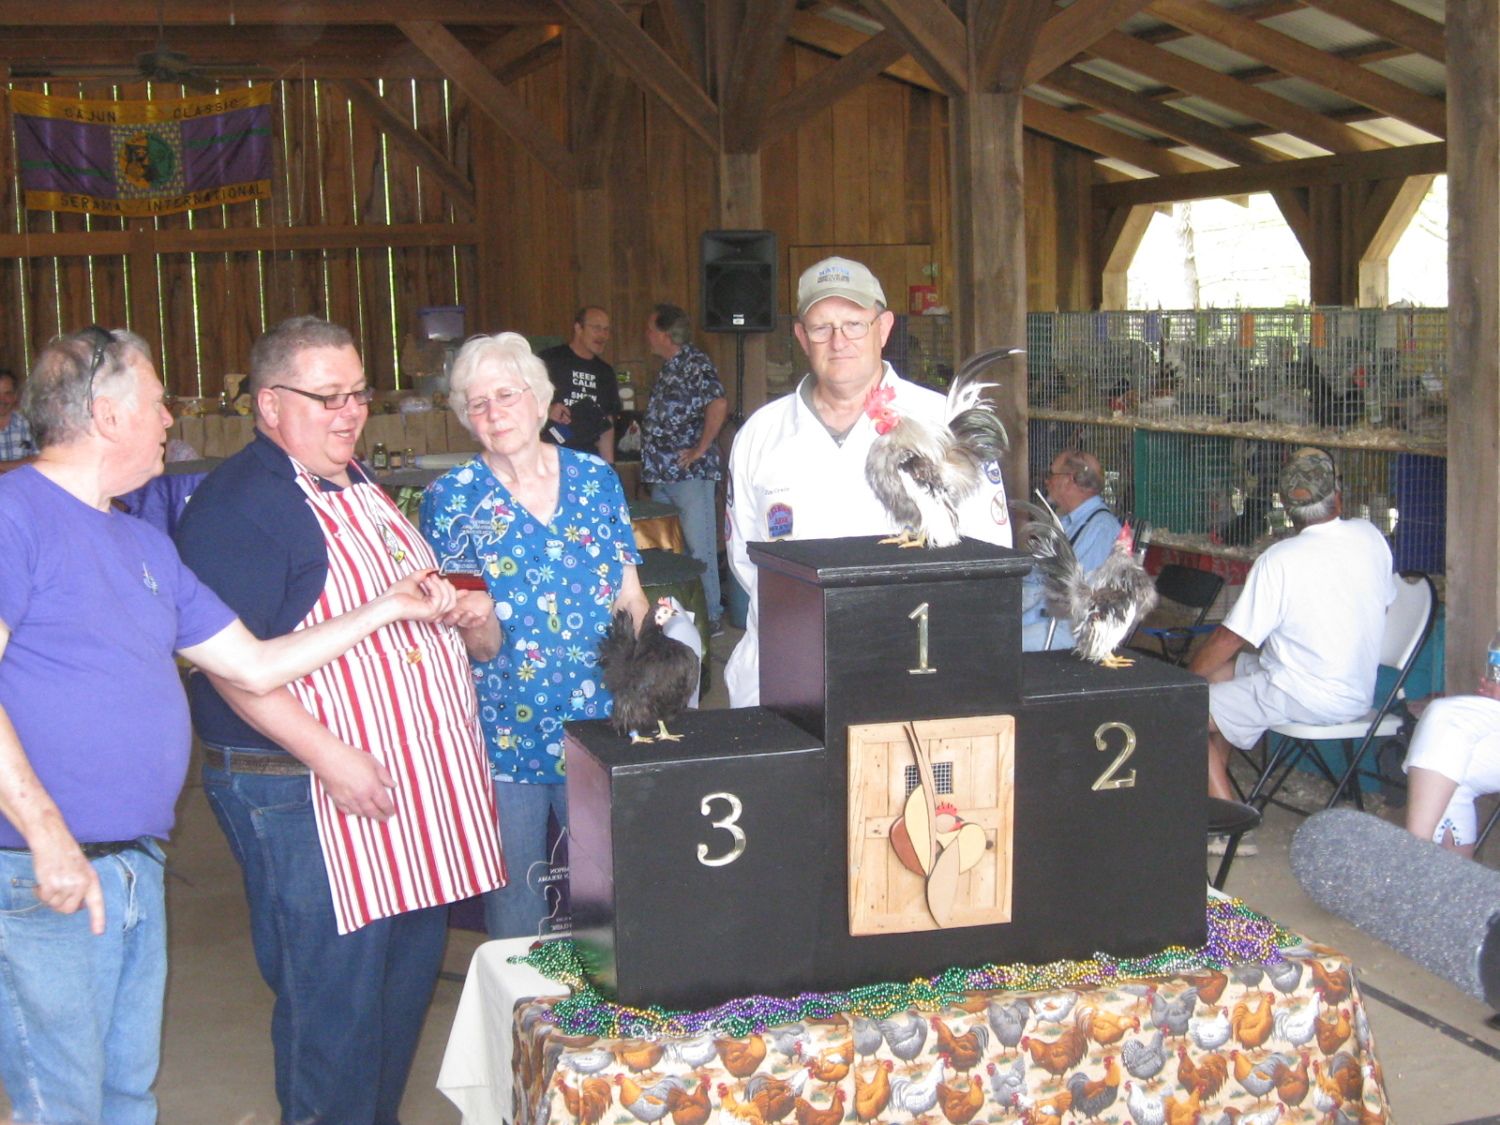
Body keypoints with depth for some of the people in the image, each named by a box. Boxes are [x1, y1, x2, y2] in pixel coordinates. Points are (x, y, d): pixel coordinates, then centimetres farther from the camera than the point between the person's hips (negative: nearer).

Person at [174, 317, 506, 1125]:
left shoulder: (359, 488, 16)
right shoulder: (236, 505, -14)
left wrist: (471, 617, 7)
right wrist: (330, 756, -26)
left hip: (418, 786, 9)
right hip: (308, 799, -9)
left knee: (410, 978, 17)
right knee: (334, 1005, -2)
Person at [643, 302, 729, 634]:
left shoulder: (696, 364, -13)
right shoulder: (669, 368, 16)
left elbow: (719, 404, -26)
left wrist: (700, 450, -22)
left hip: (691, 473, -10)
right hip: (662, 473, 10)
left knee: (698, 546, -4)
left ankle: (710, 616, 2)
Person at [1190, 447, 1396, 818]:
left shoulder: (1279, 560, -20)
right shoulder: (1370, 537, -3)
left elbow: (1229, 638, -15)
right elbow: (1386, 599, 13)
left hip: (1306, 698, -8)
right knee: (1220, 671, 21)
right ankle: (1215, 790, 26)